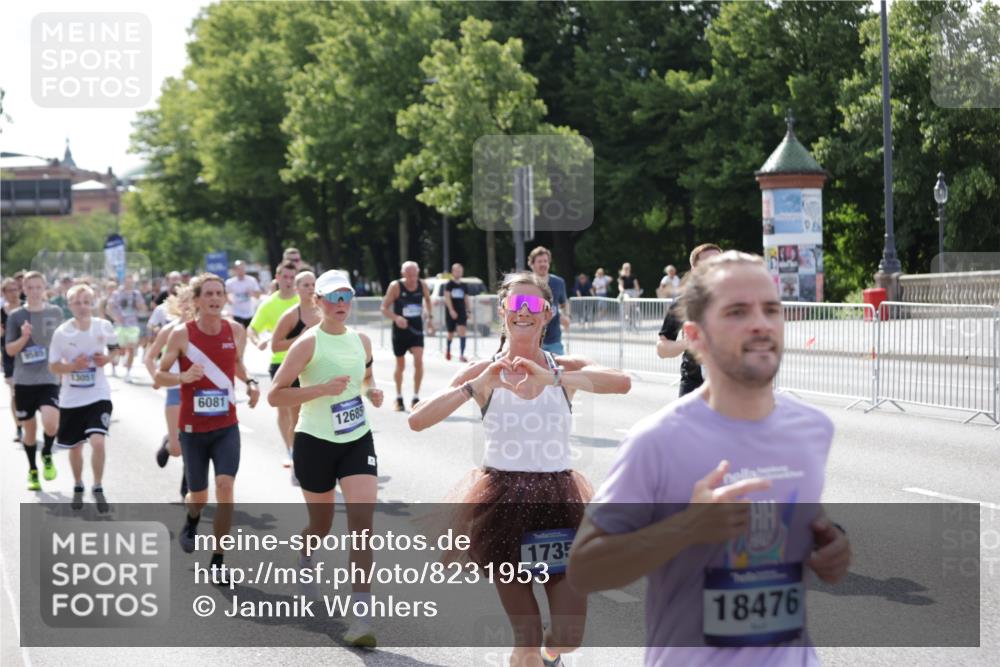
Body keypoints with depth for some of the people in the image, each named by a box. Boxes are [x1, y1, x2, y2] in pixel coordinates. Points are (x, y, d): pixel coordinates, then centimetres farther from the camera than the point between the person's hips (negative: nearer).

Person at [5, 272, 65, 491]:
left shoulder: (55, 312, 2)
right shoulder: (16, 316, -1)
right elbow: (10, 350, -1)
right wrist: (24, 338, -19)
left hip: (49, 379, -1)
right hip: (24, 381, 1)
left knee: (51, 423, -21)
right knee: (29, 429, 10)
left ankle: (47, 455, 9)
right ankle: (33, 471, 30)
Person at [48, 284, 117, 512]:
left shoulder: (104, 326, -9)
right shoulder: (62, 333, -11)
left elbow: (116, 348, 10)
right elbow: (53, 366, -3)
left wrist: (107, 359, -11)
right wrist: (72, 366, -21)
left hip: (98, 395, -1)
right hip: (71, 399, 1)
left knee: (97, 441, -18)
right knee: (75, 446, 14)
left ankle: (98, 488, 0)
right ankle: (78, 487, 38)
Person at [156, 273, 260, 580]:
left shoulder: (236, 331, -1)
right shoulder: (182, 333, -11)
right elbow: (160, 375, -5)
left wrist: (249, 382, 0)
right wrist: (183, 377, -26)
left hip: (227, 427, 1)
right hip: (193, 428, -1)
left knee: (225, 486, -16)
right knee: (199, 495, 11)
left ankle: (217, 560, -6)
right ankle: (190, 523, 50)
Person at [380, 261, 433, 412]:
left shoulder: (423, 286, -4)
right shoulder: (395, 286, -14)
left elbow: (427, 299, 19)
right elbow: (384, 309, -12)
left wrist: (430, 317, 10)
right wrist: (396, 318, -29)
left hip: (416, 328, 2)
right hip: (400, 329, -2)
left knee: (419, 361, -16)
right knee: (400, 365, 9)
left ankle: (416, 397, -4)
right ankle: (399, 398, 28)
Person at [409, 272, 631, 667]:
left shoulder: (566, 371, 2)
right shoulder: (484, 374, 1)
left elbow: (622, 382, -20)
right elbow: (418, 420, -12)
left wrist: (552, 378, -32)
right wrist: (477, 385, -22)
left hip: (559, 502, 1)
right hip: (503, 502, -1)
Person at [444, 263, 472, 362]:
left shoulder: (463, 286, 11)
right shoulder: (449, 284, -3)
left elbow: (466, 299, 16)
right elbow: (447, 297, -12)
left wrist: (468, 311, 9)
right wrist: (451, 310, -21)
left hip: (462, 312, 3)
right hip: (451, 312, -3)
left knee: (462, 332, -14)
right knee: (451, 333, 10)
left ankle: (461, 355, -19)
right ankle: (448, 349, 38)